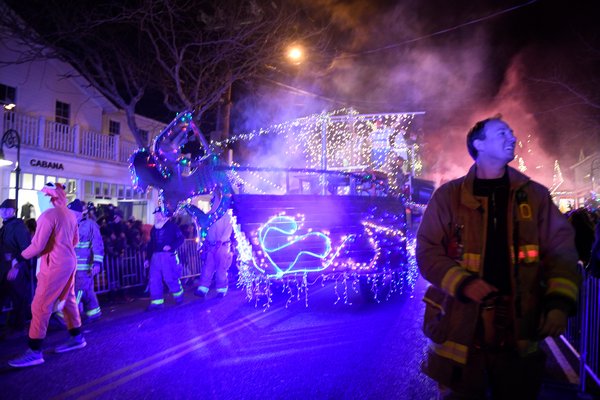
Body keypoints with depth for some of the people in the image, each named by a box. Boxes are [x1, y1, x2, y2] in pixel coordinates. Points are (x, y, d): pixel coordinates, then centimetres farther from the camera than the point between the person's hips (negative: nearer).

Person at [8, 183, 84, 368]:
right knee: (68, 301, 19)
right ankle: (77, 338, 30)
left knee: (40, 307, -2)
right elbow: (75, 240, 18)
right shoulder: (70, 214, 7)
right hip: (69, 262, 9)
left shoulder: (48, 215, -17)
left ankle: (35, 352, 3)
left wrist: (22, 255, 0)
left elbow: (37, 246, -17)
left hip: (55, 265, -9)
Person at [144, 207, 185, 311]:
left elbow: (180, 238, -7)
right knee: (154, 280, 1)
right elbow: (151, 244, 20)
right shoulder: (154, 228, 18)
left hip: (168, 256, -6)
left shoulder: (171, 225, 0)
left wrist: (171, 246, -20)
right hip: (155, 256, 6)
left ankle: (178, 294, 23)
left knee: (170, 278, -3)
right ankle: (156, 302, 8)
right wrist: (147, 258, 16)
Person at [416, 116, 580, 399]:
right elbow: (427, 251, -4)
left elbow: (561, 248, 3)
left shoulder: (535, 195, 7)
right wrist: (463, 284, -19)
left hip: (520, 332, 3)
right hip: (460, 330, -2)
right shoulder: (449, 195, -1)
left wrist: (560, 301, -12)